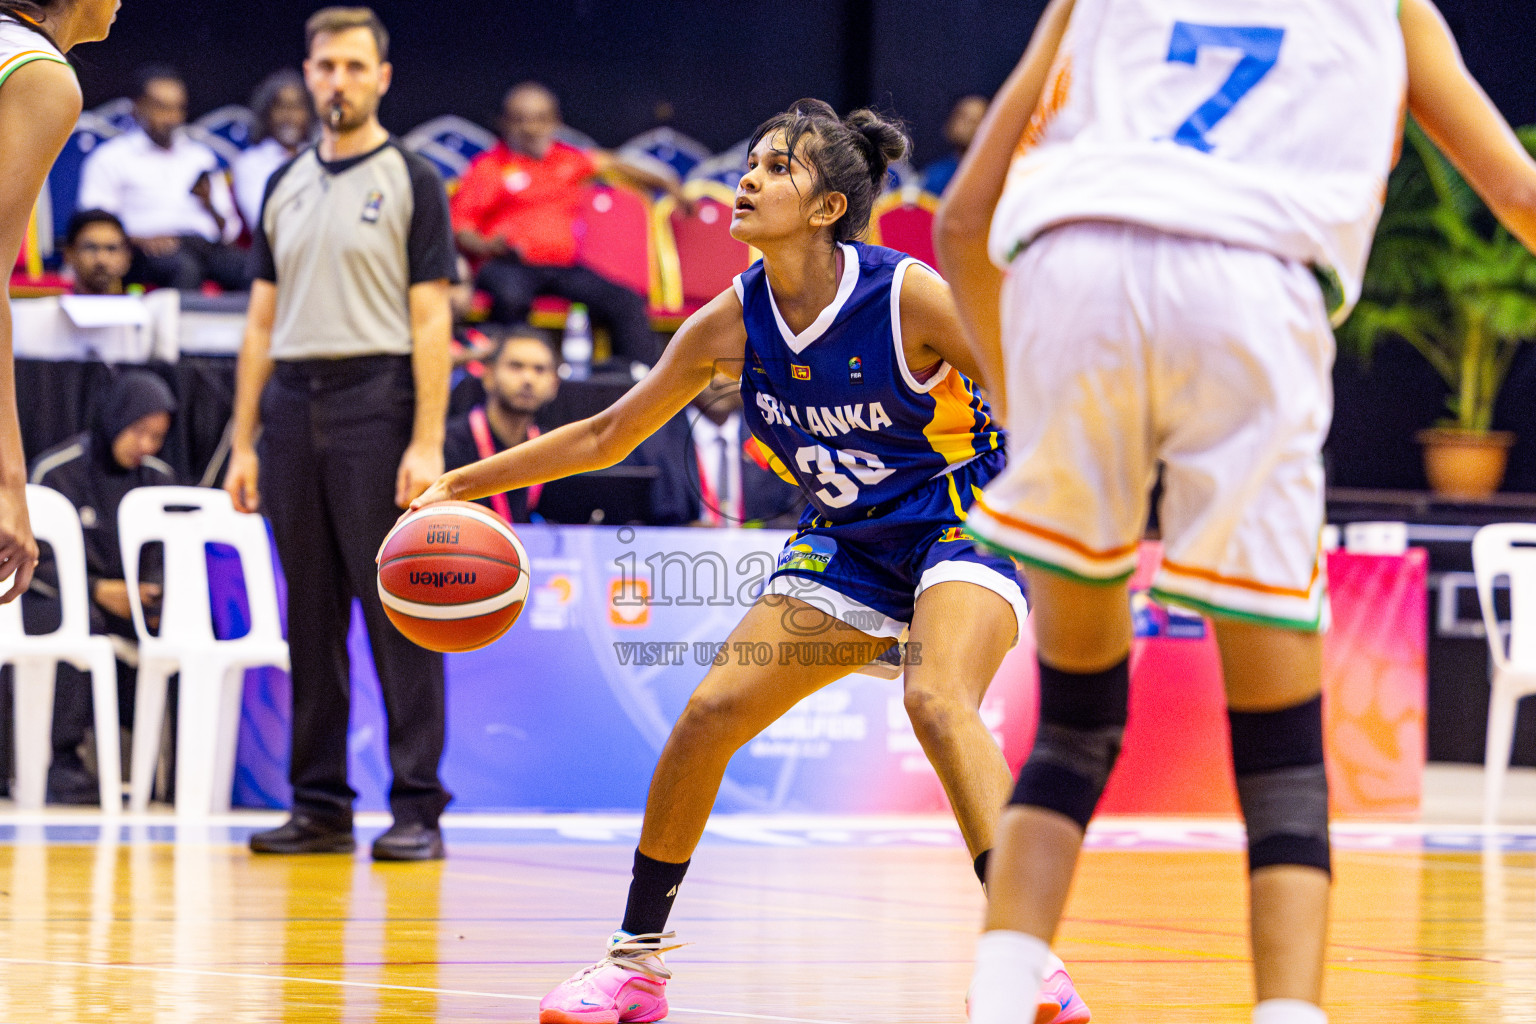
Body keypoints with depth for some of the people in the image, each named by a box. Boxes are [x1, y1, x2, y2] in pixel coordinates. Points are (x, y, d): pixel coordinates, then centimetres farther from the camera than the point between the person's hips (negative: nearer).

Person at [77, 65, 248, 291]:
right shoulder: (111, 159, 16)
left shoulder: (201, 157, 27)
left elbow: (229, 232, 22)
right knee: (186, 268, -40)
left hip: (205, 245, 4)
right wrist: (138, 238, -15)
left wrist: (210, 207, -1)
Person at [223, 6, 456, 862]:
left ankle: (418, 808, -5)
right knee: (311, 617, 6)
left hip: (377, 403, -5)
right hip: (293, 405, 5)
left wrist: (427, 443, -14)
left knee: (399, 613, -7)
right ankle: (321, 805, 10)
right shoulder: (287, 186, 16)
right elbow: (263, 323, 17)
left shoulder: (411, 180, 1)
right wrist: (244, 443, 10)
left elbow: (431, 320, -5)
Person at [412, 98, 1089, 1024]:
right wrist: (462, 484, 0)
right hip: (848, 546, 6)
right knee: (709, 715, -4)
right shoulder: (735, 322, -7)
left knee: (938, 703, -33)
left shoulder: (909, 297, -22)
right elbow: (607, 435, 3)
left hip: (963, 524, -6)